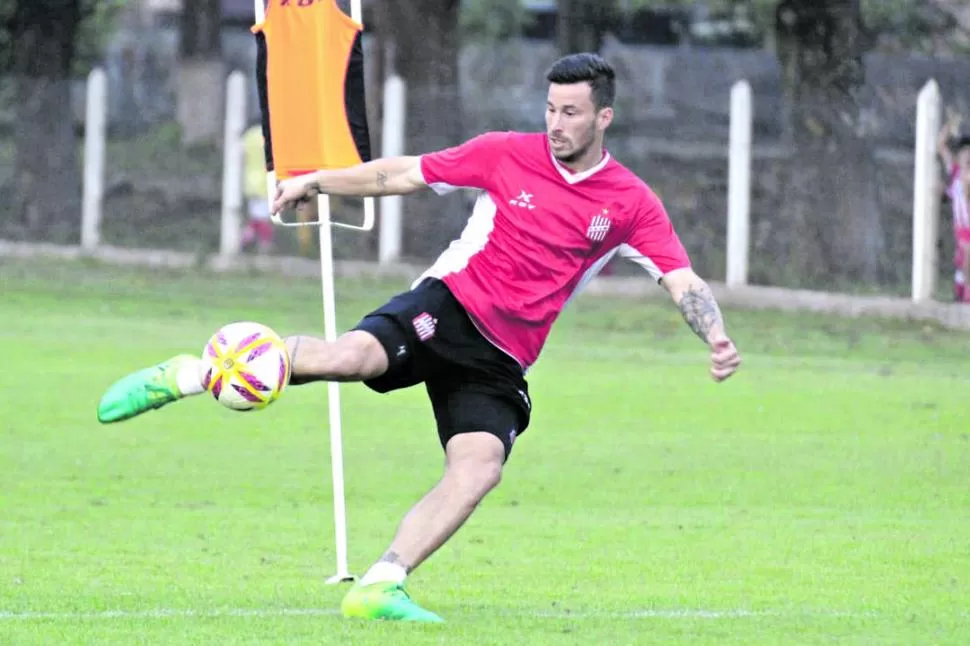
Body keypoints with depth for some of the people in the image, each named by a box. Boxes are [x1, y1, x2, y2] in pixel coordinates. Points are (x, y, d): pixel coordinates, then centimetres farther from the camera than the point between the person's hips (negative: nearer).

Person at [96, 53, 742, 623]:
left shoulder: (630, 203, 1)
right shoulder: (507, 154, 0)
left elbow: (684, 282, -4)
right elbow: (403, 174, 8)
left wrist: (715, 335, -23)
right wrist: (318, 180, 4)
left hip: (500, 361, 2)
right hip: (449, 304, -2)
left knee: (481, 468, -22)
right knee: (353, 355, -31)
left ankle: (380, 587, -15)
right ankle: (187, 377, -15)